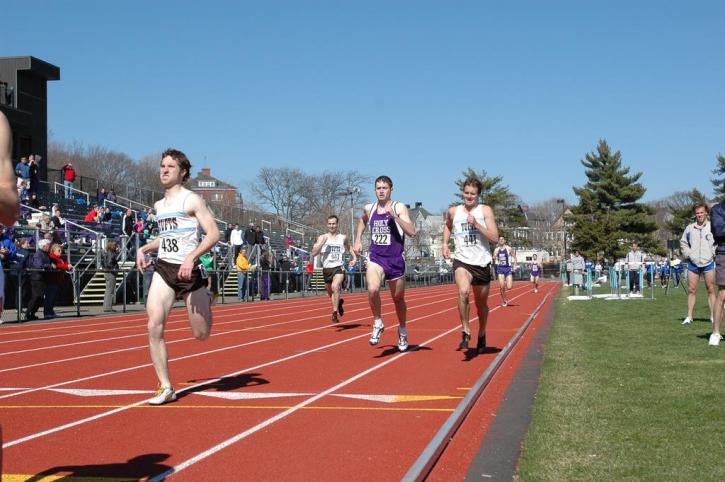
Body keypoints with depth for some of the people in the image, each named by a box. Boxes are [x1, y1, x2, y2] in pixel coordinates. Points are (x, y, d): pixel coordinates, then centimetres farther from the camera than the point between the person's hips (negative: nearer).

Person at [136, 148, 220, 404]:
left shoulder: (191, 200, -5)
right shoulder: (159, 205, 16)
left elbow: (213, 233, -14)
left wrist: (191, 257, -26)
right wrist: (144, 249, 14)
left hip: (189, 271, -5)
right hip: (163, 270, 5)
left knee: (201, 335, 4)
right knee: (154, 326, -15)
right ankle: (166, 388, -8)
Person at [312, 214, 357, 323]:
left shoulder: (343, 238, 6)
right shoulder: (322, 237, 2)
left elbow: (349, 248, 26)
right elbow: (314, 253, -7)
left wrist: (354, 257, 10)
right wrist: (322, 242, -19)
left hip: (339, 267, -2)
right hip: (326, 268, 2)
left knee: (335, 287, -28)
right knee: (330, 292, 17)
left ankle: (335, 313, -23)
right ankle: (339, 302, 51)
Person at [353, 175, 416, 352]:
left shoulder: (399, 208, -7)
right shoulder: (369, 209, 5)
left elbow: (412, 232, -19)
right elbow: (362, 222, 30)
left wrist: (394, 216, -27)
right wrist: (358, 241, 19)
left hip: (396, 260, -2)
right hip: (375, 258, 2)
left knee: (398, 299, 13)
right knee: (372, 289, -26)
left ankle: (402, 331, 38)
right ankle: (377, 324, -4)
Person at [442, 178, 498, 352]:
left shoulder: (485, 210, -1)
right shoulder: (453, 211, 5)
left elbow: (495, 238, -9)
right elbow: (447, 226, 28)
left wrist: (476, 224, -19)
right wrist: (445, 244, 12)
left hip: (482, 263, 1)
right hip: (462, 261, 0)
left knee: (481, 304, 14)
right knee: (463, 291, -31)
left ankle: (481, 335, 39)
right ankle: (466, 332, -18)